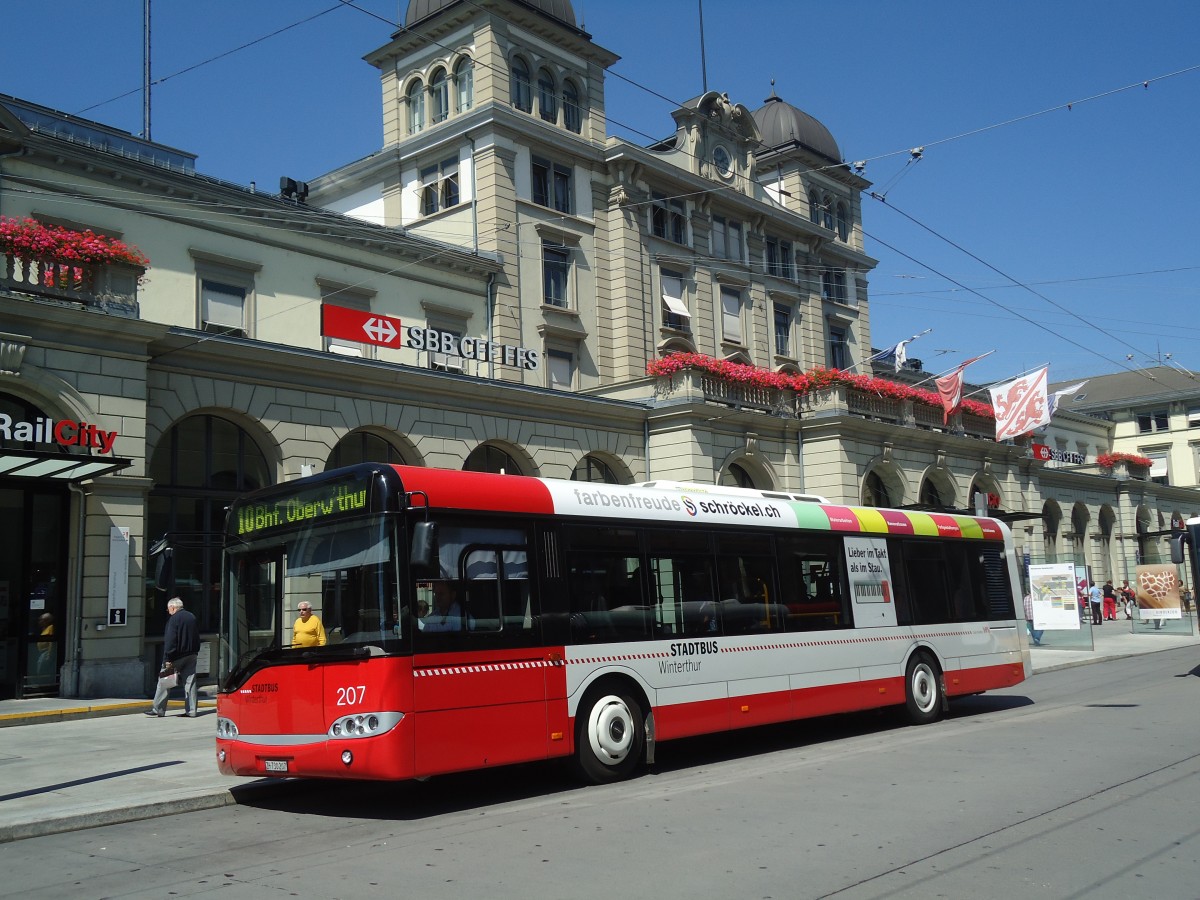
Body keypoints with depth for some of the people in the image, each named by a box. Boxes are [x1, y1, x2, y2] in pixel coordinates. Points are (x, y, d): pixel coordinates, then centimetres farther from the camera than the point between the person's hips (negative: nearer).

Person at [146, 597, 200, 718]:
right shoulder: (192, 617, 12)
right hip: (191, 656, 7)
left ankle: (158, 708, 8)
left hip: (177, 657, -6)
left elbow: (170, 640, -17)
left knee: (164, 681, 4)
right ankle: (191, 710, 4)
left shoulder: (174, 619, -11)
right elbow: (197, 639, 17)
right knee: (190, 682, 6)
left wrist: (167, 659, -17)